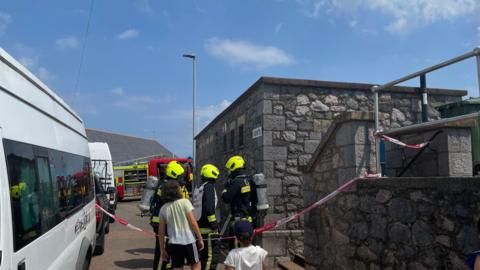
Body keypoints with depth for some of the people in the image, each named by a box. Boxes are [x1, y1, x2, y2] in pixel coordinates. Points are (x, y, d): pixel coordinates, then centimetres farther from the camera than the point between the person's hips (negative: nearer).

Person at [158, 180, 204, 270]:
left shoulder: (163, 208, 3)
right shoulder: (185, 202, -7)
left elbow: (161, 231, 4)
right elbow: (193, 223, -10)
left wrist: (162, 249, 13)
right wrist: (200, 239, -2)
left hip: (173, 243, 3)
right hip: (188, 241, -3)